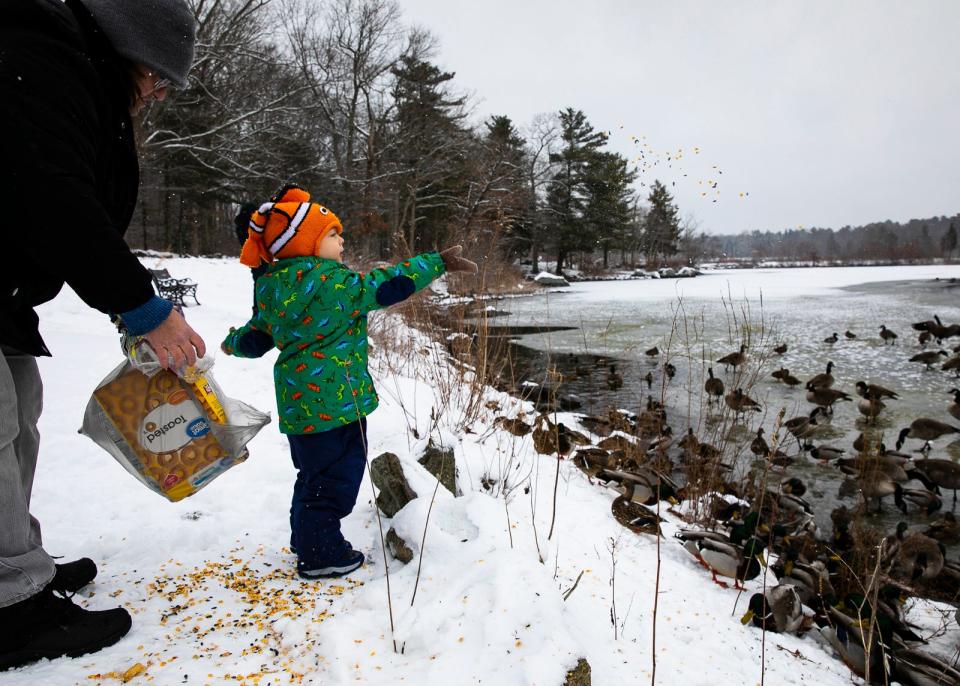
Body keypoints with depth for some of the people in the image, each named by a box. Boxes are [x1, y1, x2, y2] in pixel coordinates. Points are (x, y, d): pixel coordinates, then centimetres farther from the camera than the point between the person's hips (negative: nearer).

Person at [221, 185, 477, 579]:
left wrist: (233, 344, 41)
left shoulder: (273, 288, 8)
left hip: (297, 399, 9)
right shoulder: (332, 281, -17)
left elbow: (256, 337, 17)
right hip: (333, 397, -9)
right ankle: (320, 554, 14)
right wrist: (438, 263, -12)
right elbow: (384, 285, -18)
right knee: (337, 473, 4)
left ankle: (305, 538, 39)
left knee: (314, 471, 24)